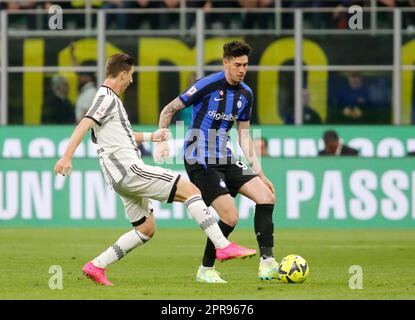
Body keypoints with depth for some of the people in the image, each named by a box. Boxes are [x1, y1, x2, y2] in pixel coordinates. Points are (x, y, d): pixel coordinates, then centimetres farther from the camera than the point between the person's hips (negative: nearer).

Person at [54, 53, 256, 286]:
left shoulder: (108, 99, 23)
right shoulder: (107, 98, -8)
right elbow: (84, 125, -22)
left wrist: (150, 136, 41)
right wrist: (67, 157, -33)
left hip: (124, 178, 11)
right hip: (129, 169, -11)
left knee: (146, 229, 16)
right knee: (190, 190, -11)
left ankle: (96, 266, 10)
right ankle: (224, 247, -18)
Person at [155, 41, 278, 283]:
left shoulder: (245, 94, 8)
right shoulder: (207, 85, -12)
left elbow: (245, 137, 14)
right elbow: (168, 111, -4)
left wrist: (259, 173, 9)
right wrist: (162, 141, -15)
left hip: (225, 159, 7)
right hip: (200, 161, -7)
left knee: (267, 196, -7)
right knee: (230, 216, -16)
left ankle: (267, 264, -7)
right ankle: (206, 270, 4)